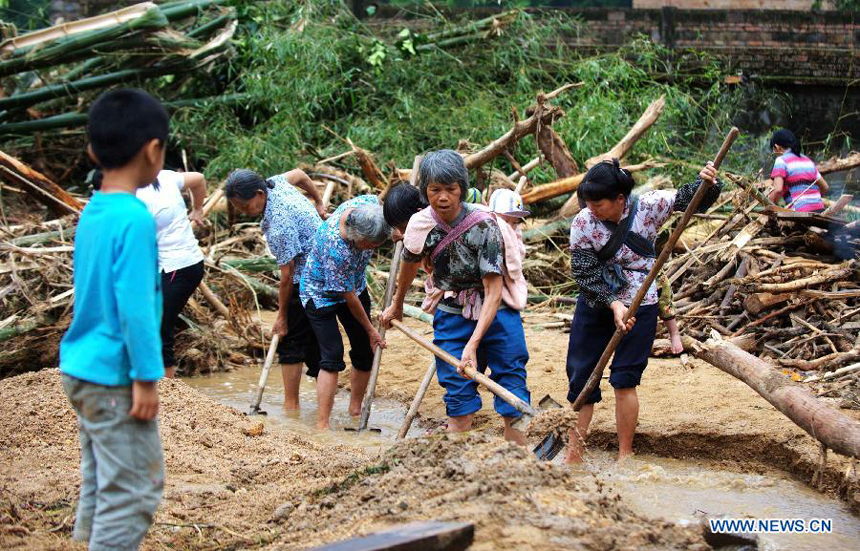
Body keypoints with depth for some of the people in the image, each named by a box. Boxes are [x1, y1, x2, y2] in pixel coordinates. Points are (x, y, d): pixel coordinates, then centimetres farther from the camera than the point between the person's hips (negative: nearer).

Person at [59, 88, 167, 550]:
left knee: (99, 483, 16)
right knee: (134, 491, -3)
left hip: (80, 369, 9)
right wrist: (146, 378, -17)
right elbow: (134, 305, -22)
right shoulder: (135, 218, -18)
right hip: (114, 378, -9)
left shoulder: (92, 212, 7)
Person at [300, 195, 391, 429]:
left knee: (365, 354, 7)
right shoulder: (336, 251, -40)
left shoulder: (368, 203, -25)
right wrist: (371, 330, -13)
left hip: (355, 285, 7)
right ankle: (322, 426, -16)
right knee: (332, 357, -17)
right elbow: (349, 298, -25)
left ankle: (356, 410, 26)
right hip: (322, 294, -7)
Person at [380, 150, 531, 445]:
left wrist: (472, 345, -31)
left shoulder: (484, 225, -23)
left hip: (496, 312, -3)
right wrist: (397, 306, 29)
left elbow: (493, 292, -24)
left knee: (512, 392, -4)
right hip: (451, 313, 3)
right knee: (458, 392, 2)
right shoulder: (421, 225, -10)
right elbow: (409, 265, 13)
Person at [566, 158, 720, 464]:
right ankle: (574, 453, 14)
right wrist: (613, 304, -24)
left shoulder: (647, 206, -13)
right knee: (580, 376, 4)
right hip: (594, 305, 2)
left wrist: (706, 183, -27)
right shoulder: (582, 223, -11)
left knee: (624, 380, -3)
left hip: (639, 305, -2)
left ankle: (625, 456, 9)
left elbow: (689, 199, -5)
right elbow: (585, 273, -14)